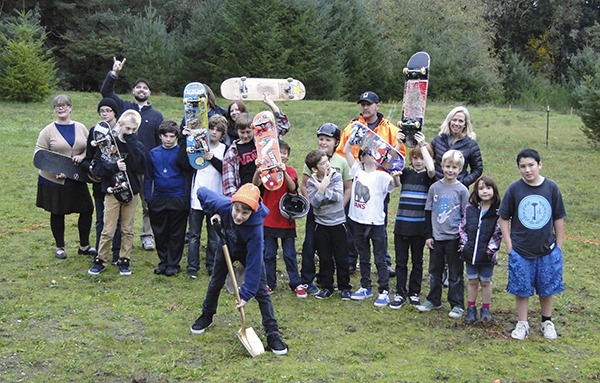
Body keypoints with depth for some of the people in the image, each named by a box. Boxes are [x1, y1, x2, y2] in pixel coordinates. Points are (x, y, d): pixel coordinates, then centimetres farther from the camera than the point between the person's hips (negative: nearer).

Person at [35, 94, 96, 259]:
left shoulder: (80, 128, 5)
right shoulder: (48, 131, -6)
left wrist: (82, 156, -13)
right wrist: (54, 171, -21)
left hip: (77, 179, 3)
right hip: (53, 181, -3)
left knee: (87, 210, 5)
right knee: (57, 213, 8)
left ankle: (84, 246, 23)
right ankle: (59, 247, 26)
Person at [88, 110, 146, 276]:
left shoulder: (137, 146, 2)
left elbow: (141, 166, -16)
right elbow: (96, 167, -7)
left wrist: (131, 142, -18)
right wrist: (114, 167, -23)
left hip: (131, 192, 2)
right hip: (112, 191, -2)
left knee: (128, 229, 8)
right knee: (108, 230, -1)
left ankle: (124, 260, 19)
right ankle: (100, 260, 11)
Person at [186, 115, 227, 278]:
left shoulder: (225, 149, 4)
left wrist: (212, 159, -21)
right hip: (197, 197, -1)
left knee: (214, 236, 8)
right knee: (194, 235, 3)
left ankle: (212, 266, 20)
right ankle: (192, 267, 11)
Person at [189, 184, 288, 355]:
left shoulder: (255, 229, -43)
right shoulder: (223, 205, -38)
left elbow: (254, 264, -38)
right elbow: (202, 192, -17)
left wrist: (246, 294, -35)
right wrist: (213, 213, -24)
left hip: (249, 252, -3)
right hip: (226, 247, 3)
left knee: (261, 292, -7)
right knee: (215, 283, 18)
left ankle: (272, 335, 0)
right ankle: (206, 316, 42)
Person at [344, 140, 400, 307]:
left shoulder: (381, 176, -10)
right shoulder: (357, 171, 3)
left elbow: (396, 184, -28)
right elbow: (346, 151, 4)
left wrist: (395, 176, -48)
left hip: (376, 223, -5)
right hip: (359, 222, 5)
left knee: (380, 260, 2)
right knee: (363, 258, 17)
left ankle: (384, 292, 8)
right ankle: (365, 288, 28)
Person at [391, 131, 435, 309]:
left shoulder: (427, 176, -1)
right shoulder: (406, 173, 7)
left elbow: (432, 169, -24)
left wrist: (423, 145, -21)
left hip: (419, 226, -2)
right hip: (401, 225, 2)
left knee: (417, 261, 10)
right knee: (400, 260, 6)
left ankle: (414, 293, 22)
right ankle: (400, 293, 14)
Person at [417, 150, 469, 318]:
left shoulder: (462, 190, -4)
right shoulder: (435, 187, 2)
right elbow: (429, 212, 7)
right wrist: (429, 235, 3)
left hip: (454, 238, -3)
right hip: (437, 237, 3)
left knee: (455, 273, 4)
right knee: (434, 271, 14)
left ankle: (457, 305, 12)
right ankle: (433, 300, 27)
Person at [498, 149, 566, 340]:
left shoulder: (551, 187, -7)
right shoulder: (514, 189, -9)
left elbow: (559, 219, 2)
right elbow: (504, 219, -2)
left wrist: (558, 245, 4)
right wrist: (509, 246, -5)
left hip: (547, 250, 1)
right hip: (520, 251, -1)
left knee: (547, 288, 14)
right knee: (522, 289, 8)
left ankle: (547, 322, 32)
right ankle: (522, 324, 23)